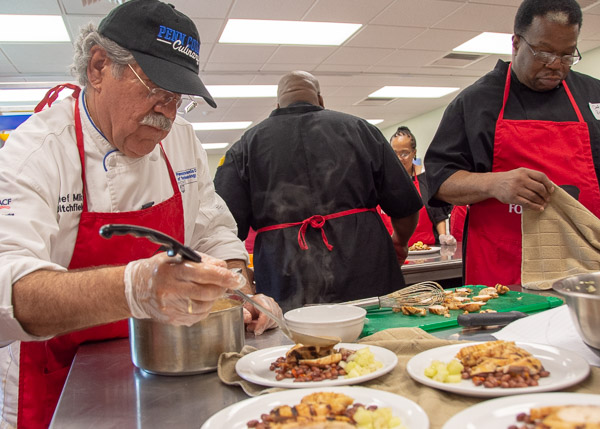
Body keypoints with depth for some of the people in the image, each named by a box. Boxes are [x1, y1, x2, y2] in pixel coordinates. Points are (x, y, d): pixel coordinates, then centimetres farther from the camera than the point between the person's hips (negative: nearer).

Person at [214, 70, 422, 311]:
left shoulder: (247, 144, 5)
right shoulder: (358, 129, 9)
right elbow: (405, 206, 7)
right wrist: (400, 242, 28)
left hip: (288, 294, 0)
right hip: (368, 283, 1)